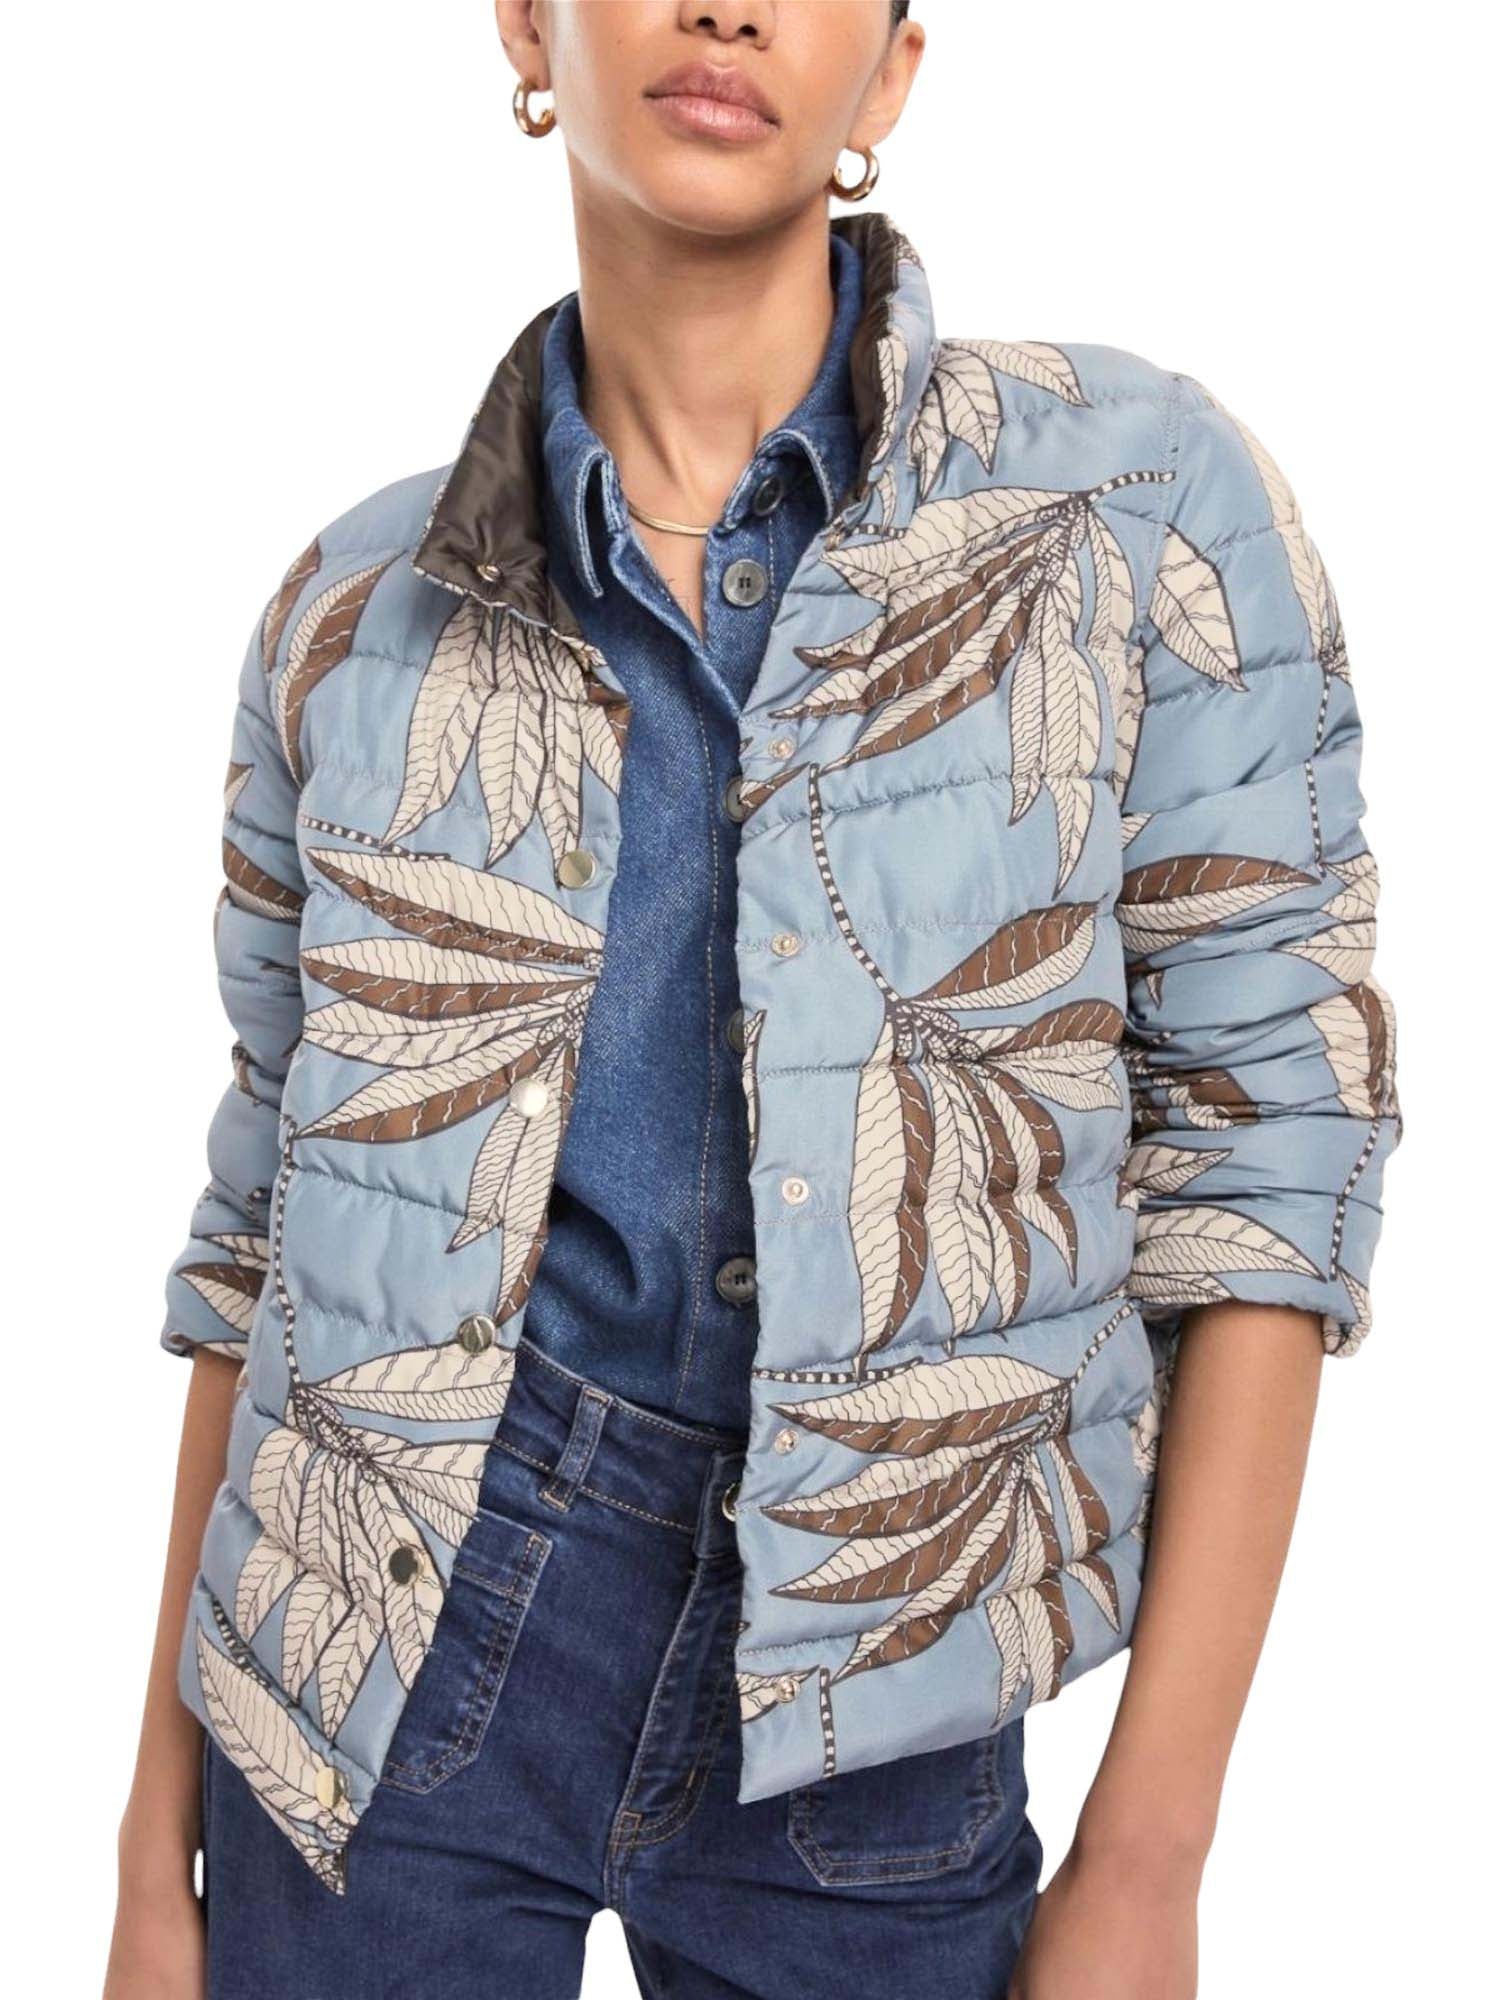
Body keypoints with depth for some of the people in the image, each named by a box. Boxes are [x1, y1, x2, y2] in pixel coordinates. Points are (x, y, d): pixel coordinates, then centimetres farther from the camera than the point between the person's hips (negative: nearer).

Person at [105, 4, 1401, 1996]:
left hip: (862, 1731, -1)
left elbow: (1262, 1148, -6)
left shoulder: (1143, 505, -6)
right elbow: (267, 1223, 6)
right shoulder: (364, 606, 2)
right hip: (387, 1657, 2)